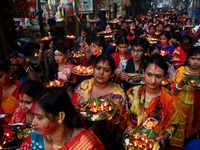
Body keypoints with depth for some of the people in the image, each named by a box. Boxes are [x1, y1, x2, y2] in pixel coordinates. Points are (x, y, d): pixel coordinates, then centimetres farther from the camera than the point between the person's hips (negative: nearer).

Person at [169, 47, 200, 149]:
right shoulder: (181, 71, -9)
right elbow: (173, 92, -9)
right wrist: (181, 83, -27)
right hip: (180, 107, -3)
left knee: (191, 133, 17)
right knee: (178, 131, 4)